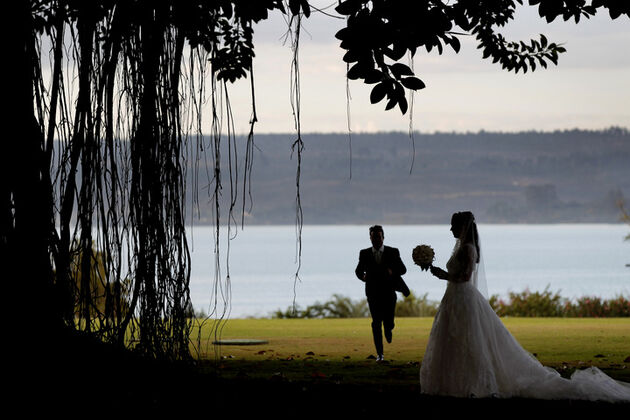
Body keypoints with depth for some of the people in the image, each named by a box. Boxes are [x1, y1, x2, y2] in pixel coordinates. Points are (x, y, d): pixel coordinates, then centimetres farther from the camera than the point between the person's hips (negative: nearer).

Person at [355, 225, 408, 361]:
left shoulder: (393, 252, 0)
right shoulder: (364, 254, 3)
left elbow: (403, 269, 0)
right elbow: (358, 270, 12)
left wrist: (392, 271, -21)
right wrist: (362, 276, -11)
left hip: (389, 292, 0)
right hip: (373, 293, 0)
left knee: (388, 322, 0)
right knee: (376, 323, -4)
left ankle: (388, 329, 40)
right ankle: (379, 354, 2)